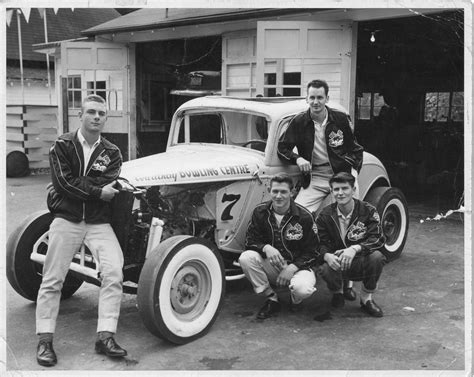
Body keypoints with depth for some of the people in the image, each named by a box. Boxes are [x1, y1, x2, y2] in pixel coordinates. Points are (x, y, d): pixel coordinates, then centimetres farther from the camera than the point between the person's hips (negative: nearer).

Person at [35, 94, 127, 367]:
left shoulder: (112, 153, 9)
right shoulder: (62, 146, 5)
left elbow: (108, 185, -8)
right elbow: (63, 183, -9)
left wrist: (75, 184, -11)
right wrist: (97, 191, -12)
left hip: (99, 223, 1)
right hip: (66, 220, -1)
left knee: (114, 273, -16)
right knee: (52, 280, -2)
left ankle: (105, 337, -10)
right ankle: (45, 341, 8)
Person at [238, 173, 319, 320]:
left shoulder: (304, 216, -11)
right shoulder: (260, 212, -4)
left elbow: (312, 252, -8)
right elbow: (250, 241, -4)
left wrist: (292, 268, -24)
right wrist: (265, 248, -27)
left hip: (298, 266, -3)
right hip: (271, 267, 3)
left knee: (302, 289, -36)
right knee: (246, 258, -26)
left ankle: (295, 301, 8)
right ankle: (272, 300, -6)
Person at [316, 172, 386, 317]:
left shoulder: (368, 211, -6)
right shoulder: (325, 215, -2)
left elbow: (377, 239, -16)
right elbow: (320, 244, -6)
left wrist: (355, 248, -35)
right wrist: (327, 256, -31)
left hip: (361, 263, 0)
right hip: (337, 262, 0)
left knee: (377, 256, -33)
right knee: (327, 270, -35)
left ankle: (366, 298, -5)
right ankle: (337, 292, 6)